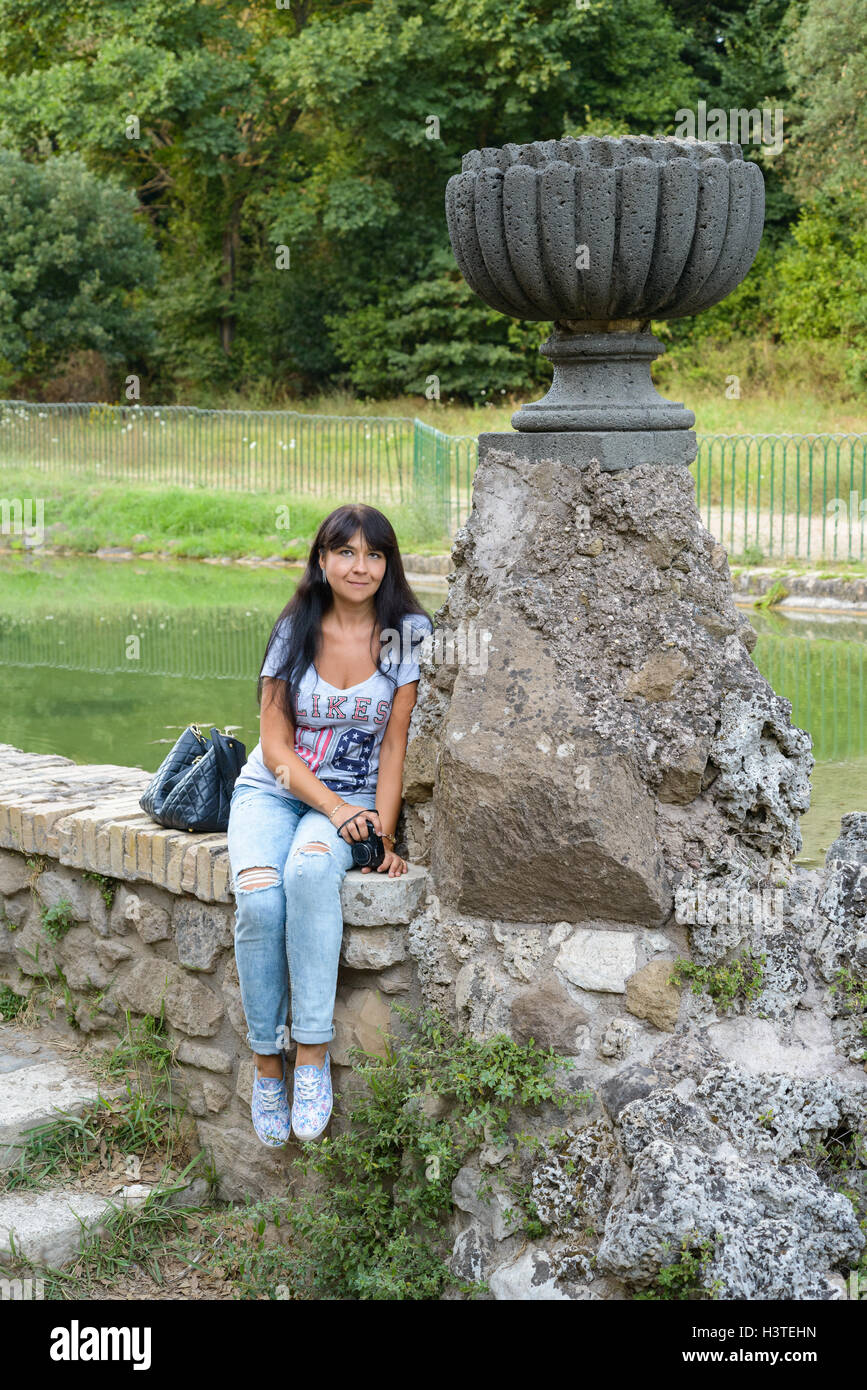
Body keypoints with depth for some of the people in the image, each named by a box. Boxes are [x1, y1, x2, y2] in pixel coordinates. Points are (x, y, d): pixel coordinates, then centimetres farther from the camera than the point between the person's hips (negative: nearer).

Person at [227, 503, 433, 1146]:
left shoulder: (408, 632, -3)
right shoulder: (296, 630, -1)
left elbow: (394, 743, -3)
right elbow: (275, 745, -2)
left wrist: (382, 835, -13)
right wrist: (336, 808, -16)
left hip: (355, 798, -1)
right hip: (273, 789, 1)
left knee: (310, 870, -36)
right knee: (259, 897, -30)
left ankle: (312, 1056, -32)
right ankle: (266, 1062, -14)